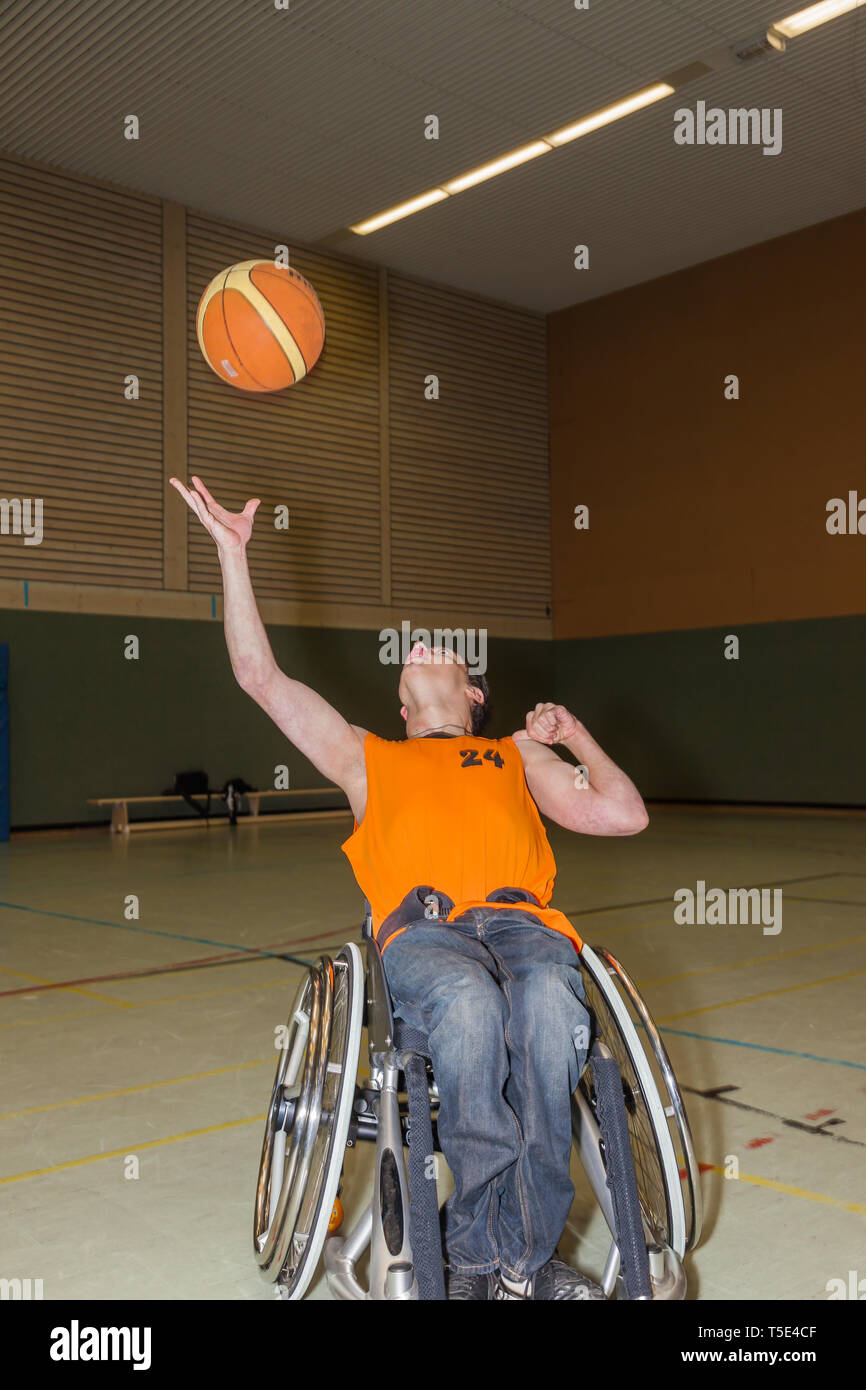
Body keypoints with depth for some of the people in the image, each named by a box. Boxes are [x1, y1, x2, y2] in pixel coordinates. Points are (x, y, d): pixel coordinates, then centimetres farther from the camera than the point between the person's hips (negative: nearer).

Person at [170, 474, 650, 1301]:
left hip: (521, 919, 1)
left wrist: (573, 737, 25)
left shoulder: (516, 753, 34)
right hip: (421, 927, -1)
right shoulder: (369, 757, 33)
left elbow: (623, 815, 23)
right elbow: (260, 675, 26)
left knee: (551, 1007, -36)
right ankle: (513, 1262, -28)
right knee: (469, 1006, -38)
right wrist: (232, 551, 27)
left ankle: (488, 1257, -27)